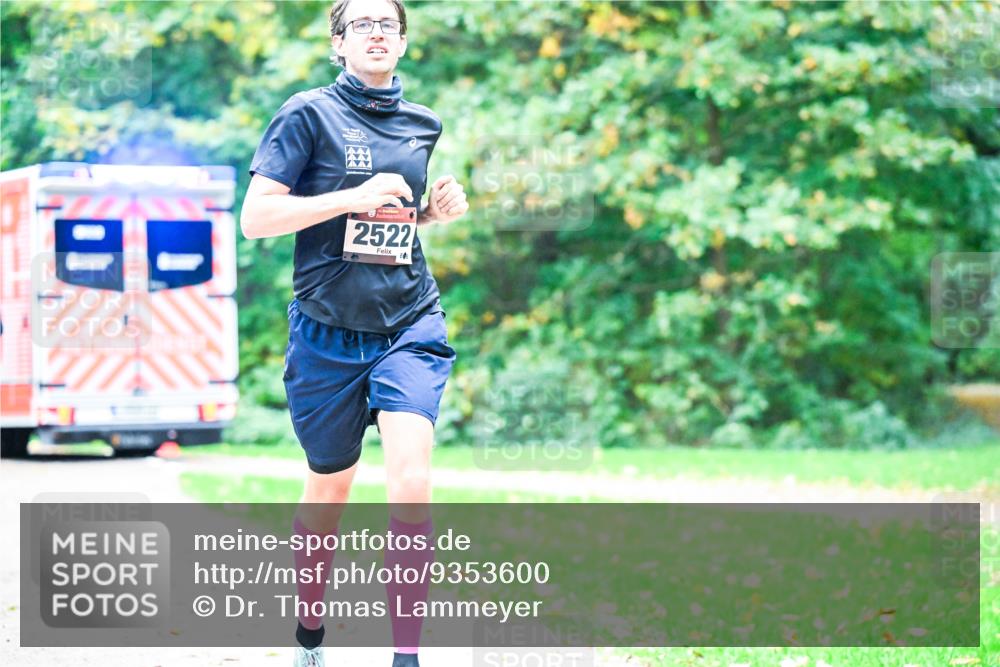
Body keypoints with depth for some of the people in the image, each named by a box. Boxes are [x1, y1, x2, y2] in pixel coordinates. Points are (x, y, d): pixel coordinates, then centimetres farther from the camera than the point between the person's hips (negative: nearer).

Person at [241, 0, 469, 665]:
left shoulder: (423, 124, 10)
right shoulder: (309, 113, -5)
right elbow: (256, 216, -11)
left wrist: (435, 209, 5)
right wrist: (355, 197, -19)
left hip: (410, 323, 2)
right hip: (329, 332, -2)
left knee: (412, 483, -18)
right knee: (329, 491, 12)